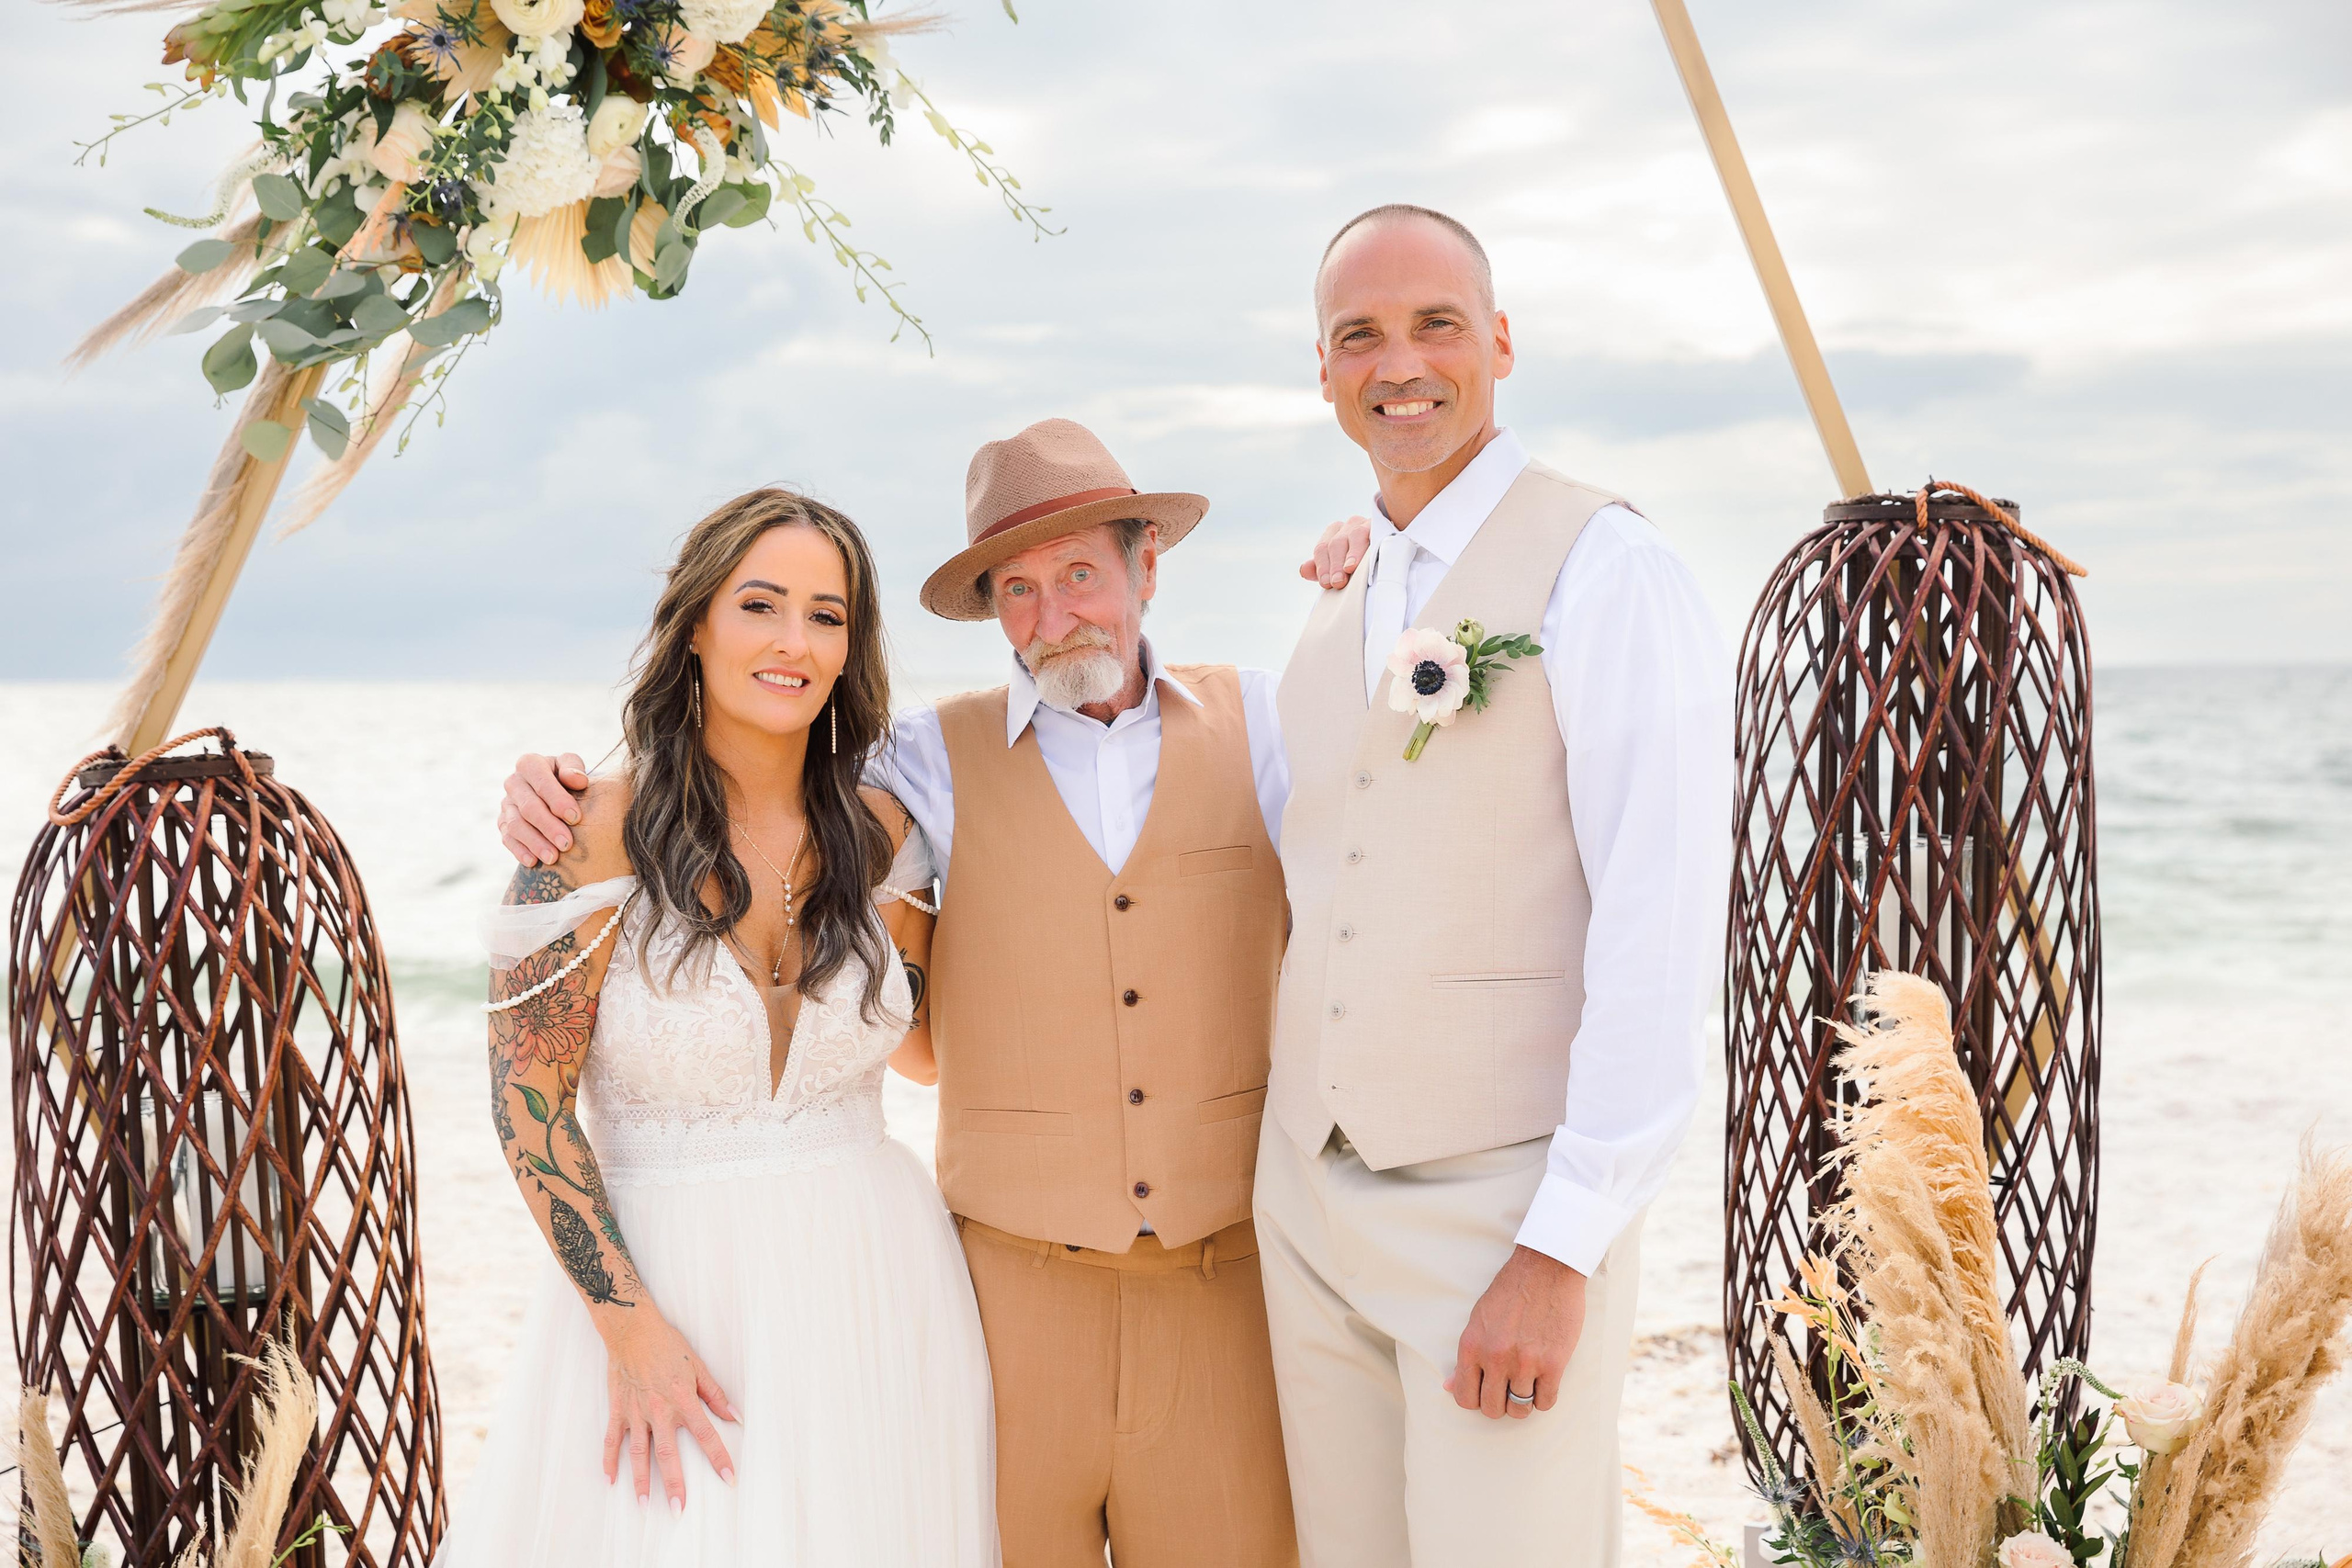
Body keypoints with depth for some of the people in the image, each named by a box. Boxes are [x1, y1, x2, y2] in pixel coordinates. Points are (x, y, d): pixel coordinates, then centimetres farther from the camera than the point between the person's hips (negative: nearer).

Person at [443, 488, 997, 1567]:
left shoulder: (874, 830, 3)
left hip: (873, 1286, 4)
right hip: (664, 1285, -3)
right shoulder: (603, 830, -9)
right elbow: (528, 1105, -9)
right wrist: (632, 1325, -12)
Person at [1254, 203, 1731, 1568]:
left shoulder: (1606, 572, -11)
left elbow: (1662, 938, -17)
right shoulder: (1337, 603, 12)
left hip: (1507, 1206, -6)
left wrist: (1560, 1252, -19)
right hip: (1308, 1198, 7)